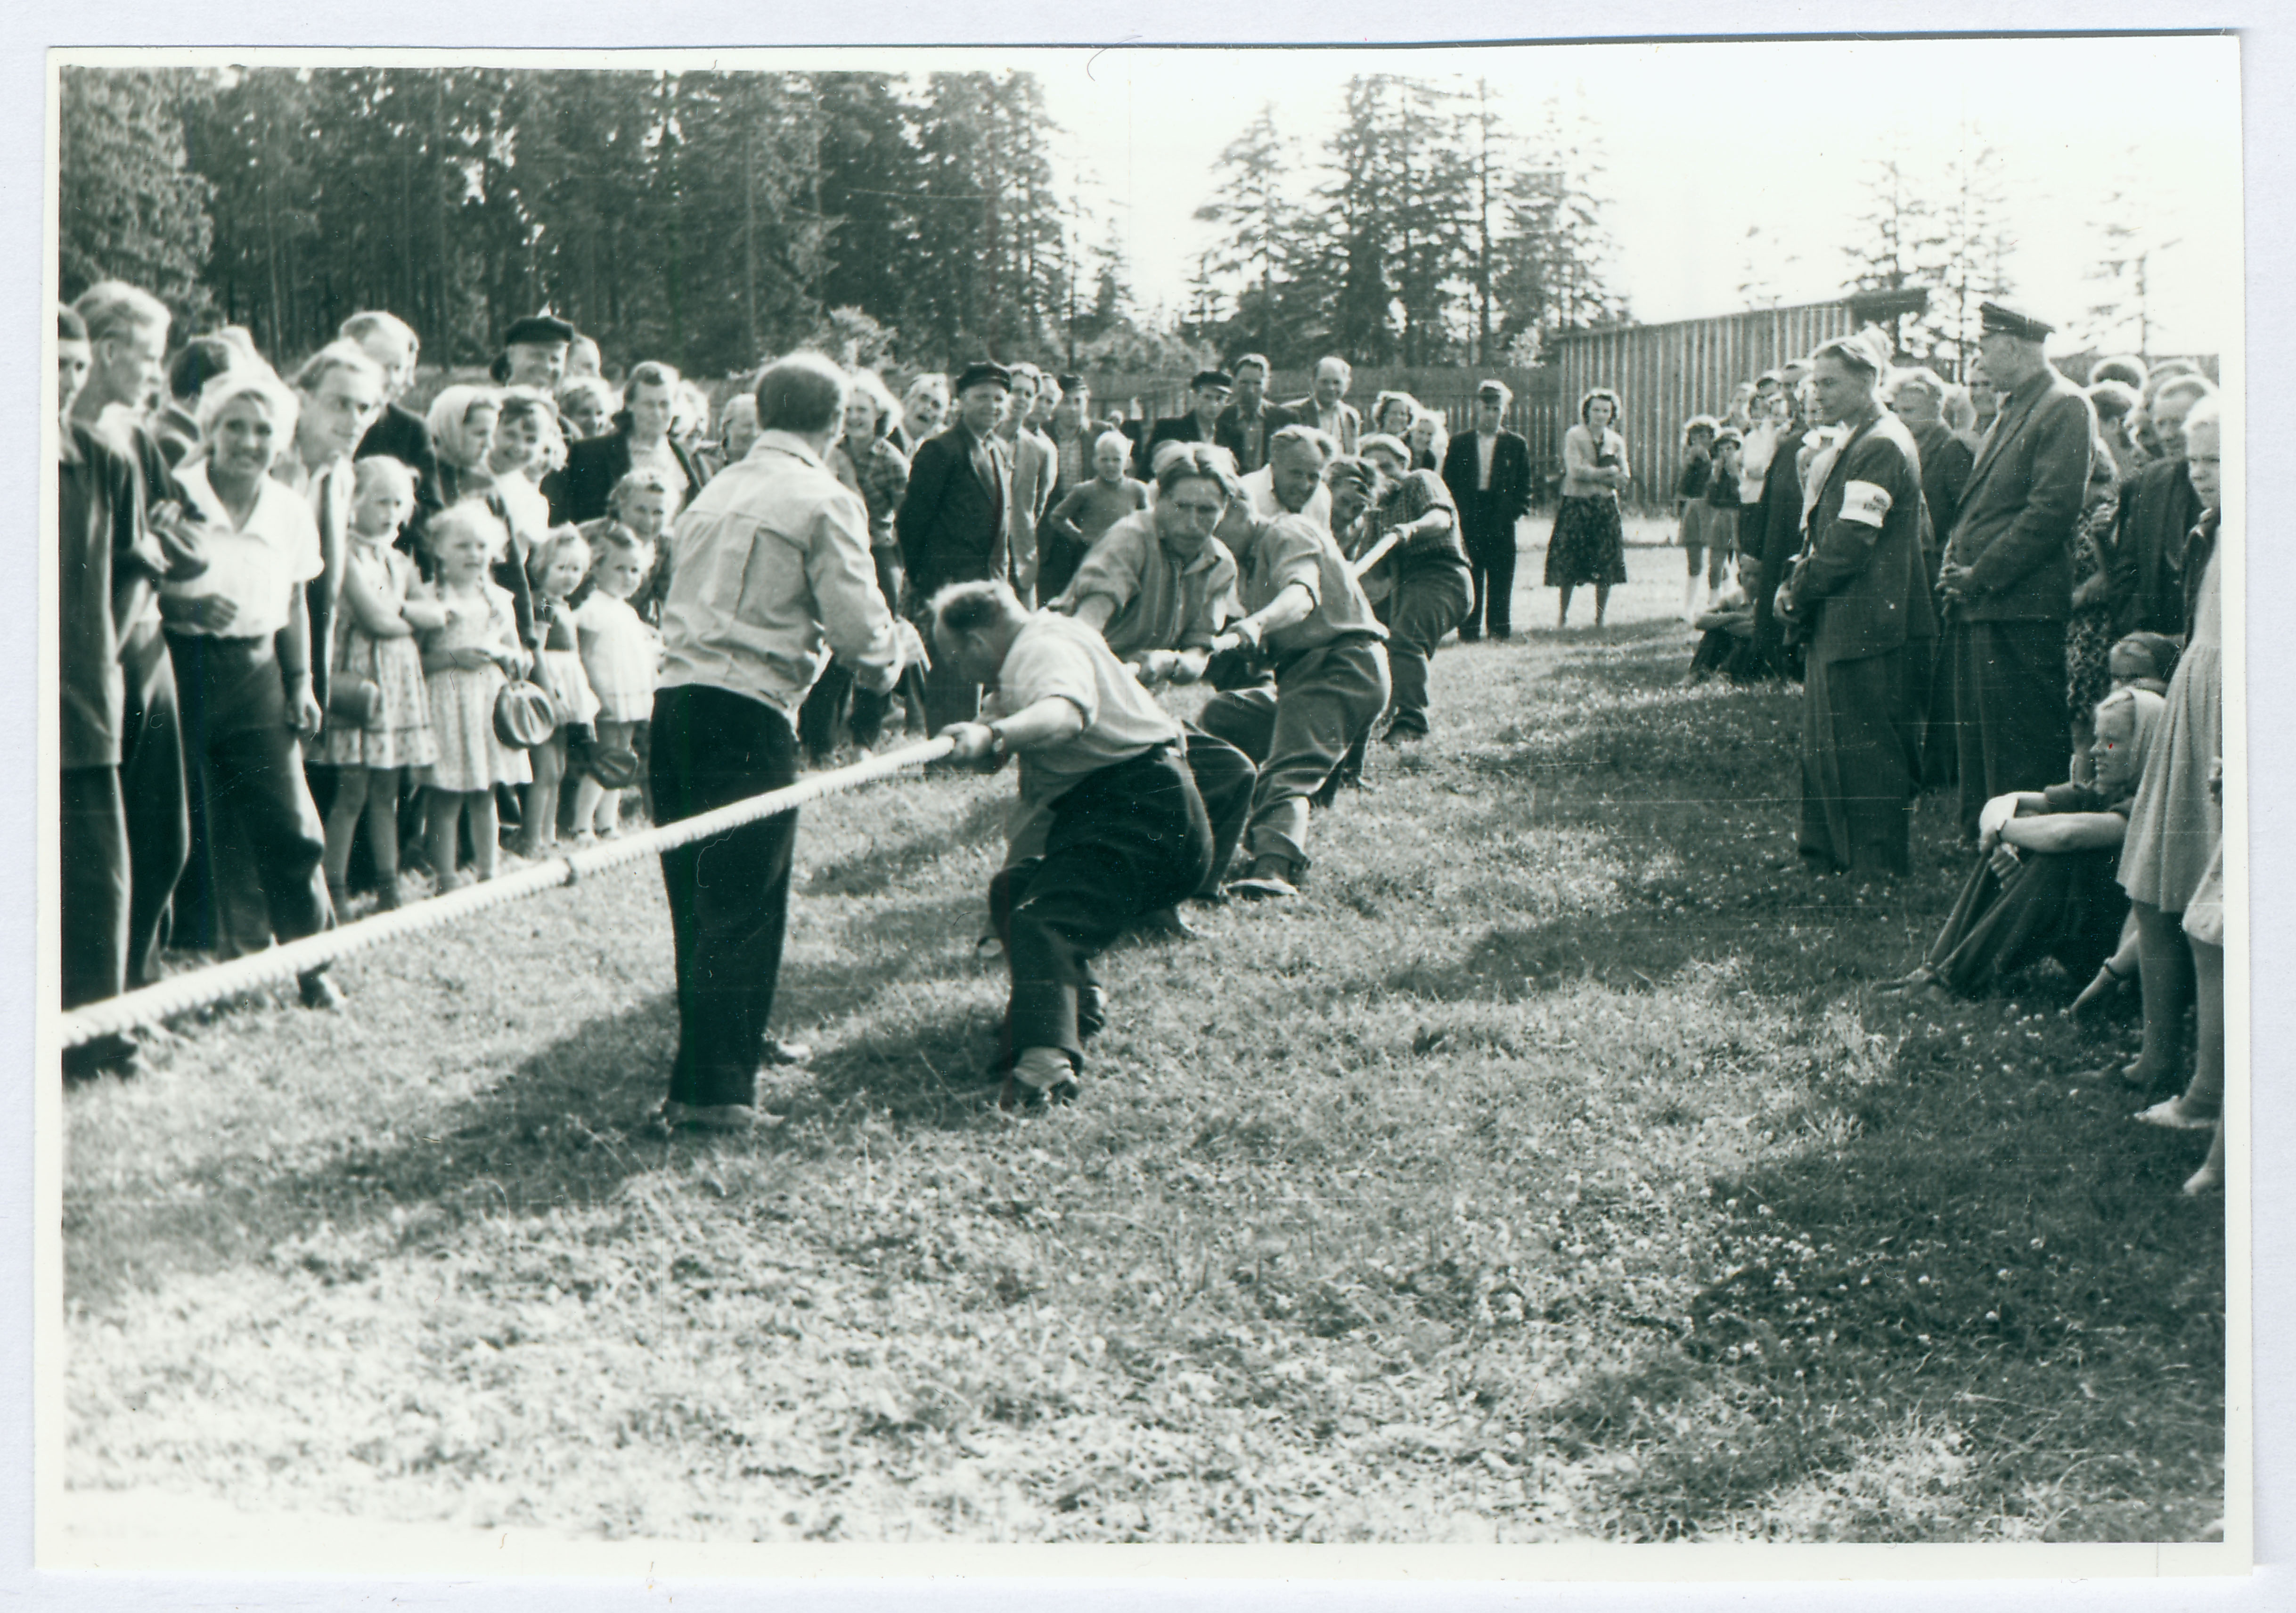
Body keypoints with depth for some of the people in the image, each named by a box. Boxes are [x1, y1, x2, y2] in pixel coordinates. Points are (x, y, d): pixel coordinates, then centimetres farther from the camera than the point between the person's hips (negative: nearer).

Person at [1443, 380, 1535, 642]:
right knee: (1469, 580, 1)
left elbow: (1524, 483, 9)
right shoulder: (1459, 443, 10)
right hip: (1467, 520, 0)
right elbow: (1448, 483, 10)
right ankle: (1469, 630, 7)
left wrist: (1520, 513, -3)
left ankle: (1501, 629, 8)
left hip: (1502, 520, 0)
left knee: (1501, 579, 1)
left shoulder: (1516, 444, 8)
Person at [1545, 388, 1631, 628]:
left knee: (1606, 569, -1)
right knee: (1569, 565, -3)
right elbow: (1575, 470, -13)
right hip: (1576, 506, -3)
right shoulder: (1574, 436, -2)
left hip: (1606, 507, 3)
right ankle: (1563, 613, 14)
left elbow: (1624, 478, 1)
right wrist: (1607, 473, -8)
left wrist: (1591, 473, -12)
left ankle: (1600, 619, 7)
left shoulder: (1616, 441, 10)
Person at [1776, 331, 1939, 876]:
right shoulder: (1849, 447, 16)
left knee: (1871, 760, -4)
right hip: (1838, 627, 10)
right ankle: (1825, 857, 26)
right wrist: (1798, 586, 4)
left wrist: (1798, 595, -8)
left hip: (1871, 632, -10)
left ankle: (1877, 868, 3)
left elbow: (1847, 544, -20)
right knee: (1825, 749, 16)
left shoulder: (1882, 448, -16)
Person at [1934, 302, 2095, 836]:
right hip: (1977, 604, 10)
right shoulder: (2012, 408, 19)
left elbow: (2053, 510, -18)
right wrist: (1953, 562, 8)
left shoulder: (2064, 406, -11)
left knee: (2022, 752, -6)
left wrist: (1981, 575, -16)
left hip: (2020, 607, -10)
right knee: (1976, 738, 14)